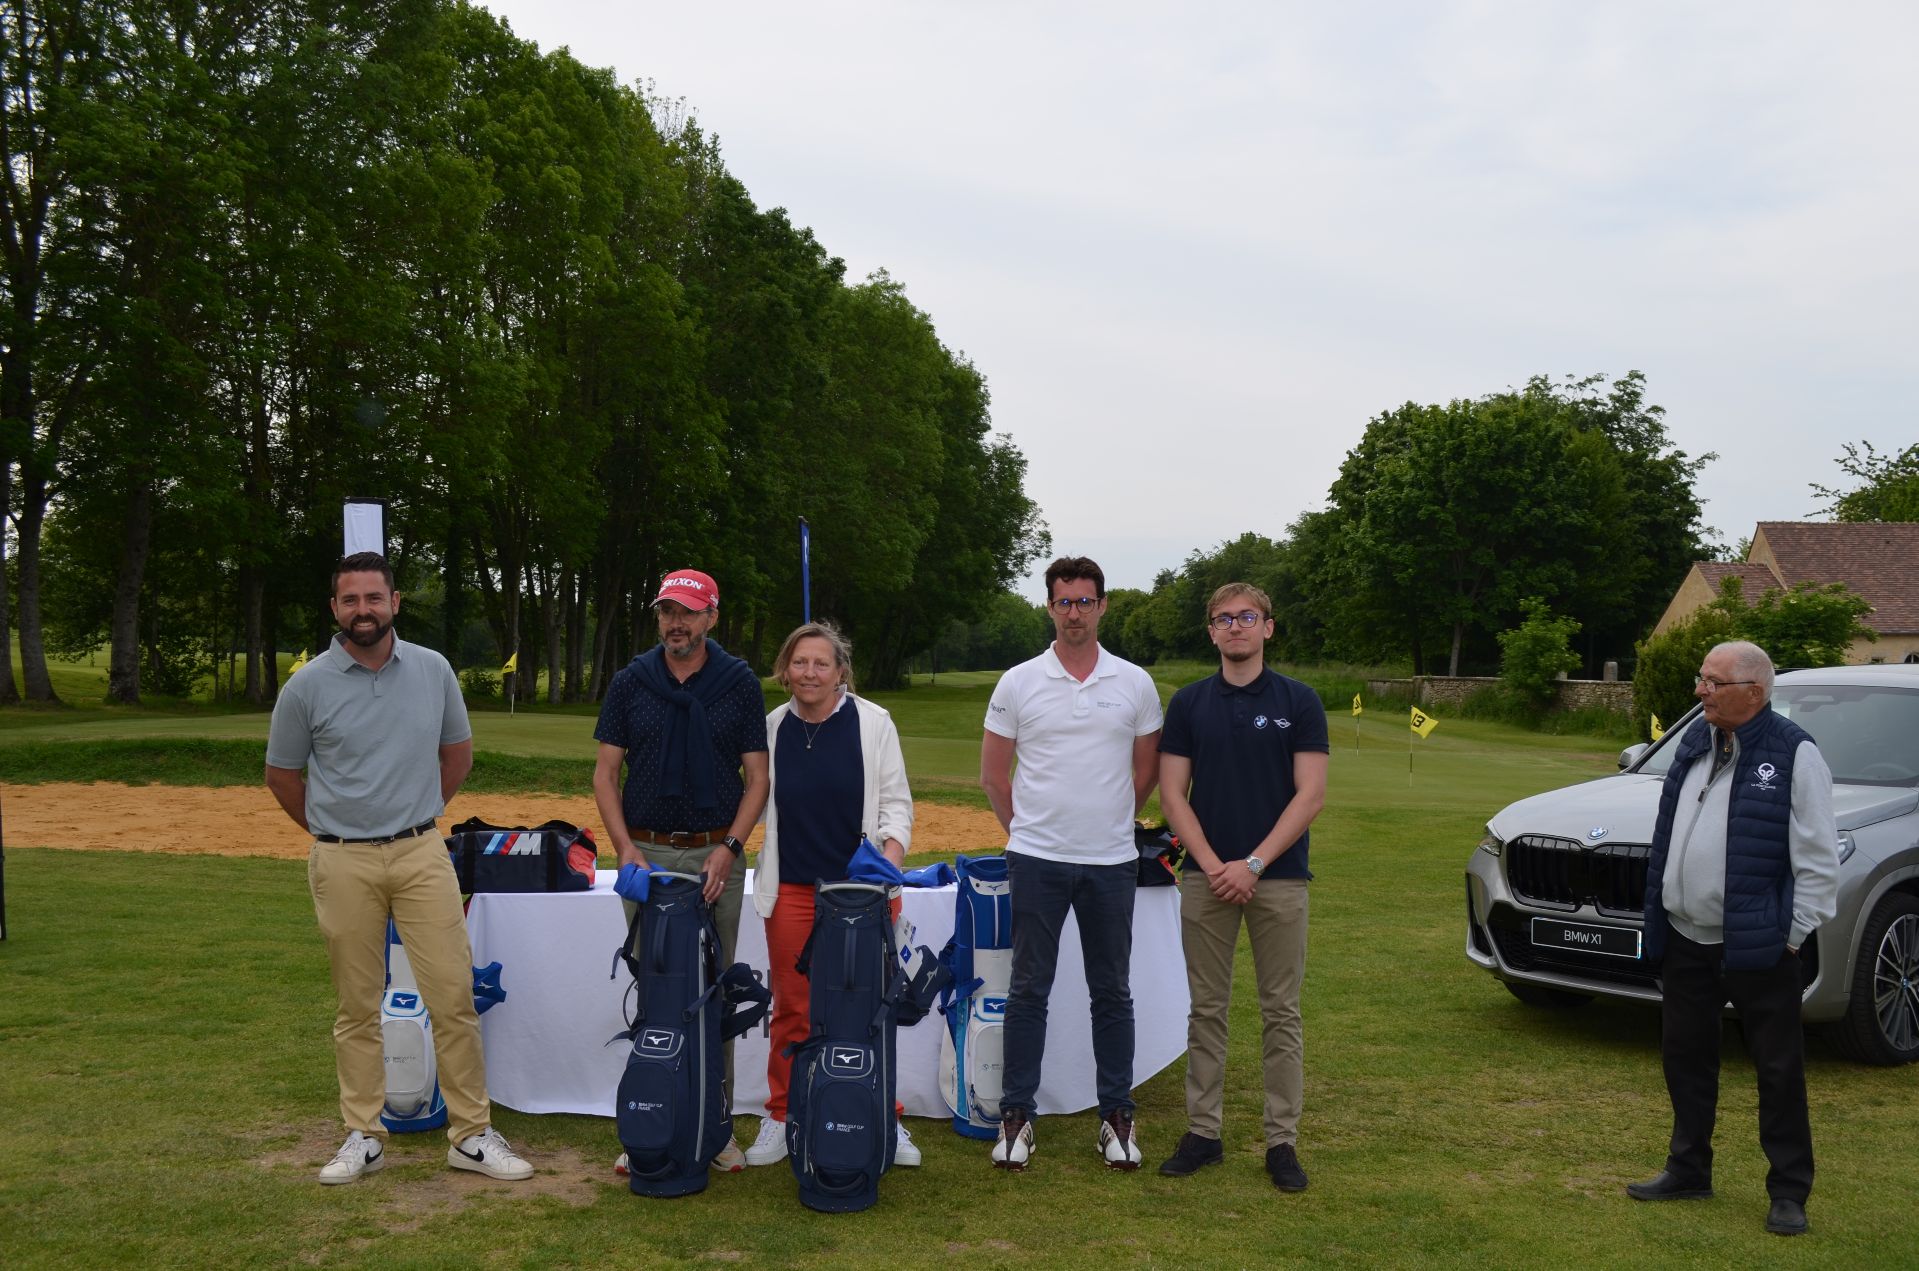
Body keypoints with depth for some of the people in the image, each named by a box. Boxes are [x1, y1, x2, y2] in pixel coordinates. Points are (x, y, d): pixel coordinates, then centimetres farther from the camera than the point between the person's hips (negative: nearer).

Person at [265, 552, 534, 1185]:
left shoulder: (433, 671, 2)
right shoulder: (307, 687, -3)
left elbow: (457, 753, 15)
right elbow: (282, 775, 9)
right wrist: (335, 833, 12)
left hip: (422, 853, 1)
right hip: (343, 864, -1)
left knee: (454, 994, -2)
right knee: (357, 1006, 8)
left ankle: (472, 1134, 7)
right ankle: (363, 1136, 20)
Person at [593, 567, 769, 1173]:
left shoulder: (740, 683, 2)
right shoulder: (631, 682, 4)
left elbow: (756, 776, 2)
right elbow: (605, 772, 5)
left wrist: (729, 847, -10)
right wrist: (626, 848, -7)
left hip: (717, 855, 0)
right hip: (645, 854, 1)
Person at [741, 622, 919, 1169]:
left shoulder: (873, 723, 0)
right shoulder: (771, 727, 5)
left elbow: (896, 801, 1)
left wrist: (889, 859, -14)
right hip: (791, 889, 2)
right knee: (792, 1009, 7)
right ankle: (781, 1118, 20)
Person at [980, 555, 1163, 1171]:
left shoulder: (1135, 683, 2)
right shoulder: (1018, 682, 0)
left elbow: (1147, 769, 11)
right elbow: (993, 772, 7)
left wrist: (1111, 822, 11)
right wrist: (1026, 828, 8)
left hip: (1111, 863, 1)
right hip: (1037, 860, -1)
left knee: (1112, 993, 9)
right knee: (1029, 989, 5)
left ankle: (1117, 1116, 20)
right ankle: (1017, 1116, 14)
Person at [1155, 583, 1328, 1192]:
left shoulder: (1299, 702, -1)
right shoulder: (1189, 703, 5)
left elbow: (1311, 794, -7)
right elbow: (1173, 793, 1)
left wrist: (1253, 864, -14)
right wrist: (1213, 865, -11)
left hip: (1279, 878, -1)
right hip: (1206, 879, 2)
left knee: (1280, 1011, 5)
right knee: (1206, 1009, 7)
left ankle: (1282, 1140, 13)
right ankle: (1203, 1131, 17)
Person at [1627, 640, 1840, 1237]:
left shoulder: (1793, 754, -12)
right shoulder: (1695, 742, 9)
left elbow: (1818, 857, -11)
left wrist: (1795, 933, -12)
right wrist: (1657, 914, 12)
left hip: (1756, 946, -7)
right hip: (1684, 941, 7)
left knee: (1779, 1071, 5)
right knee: (1686, 1057, 16)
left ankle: (1789, 1192, 17)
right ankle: (1688, 1170, 30)